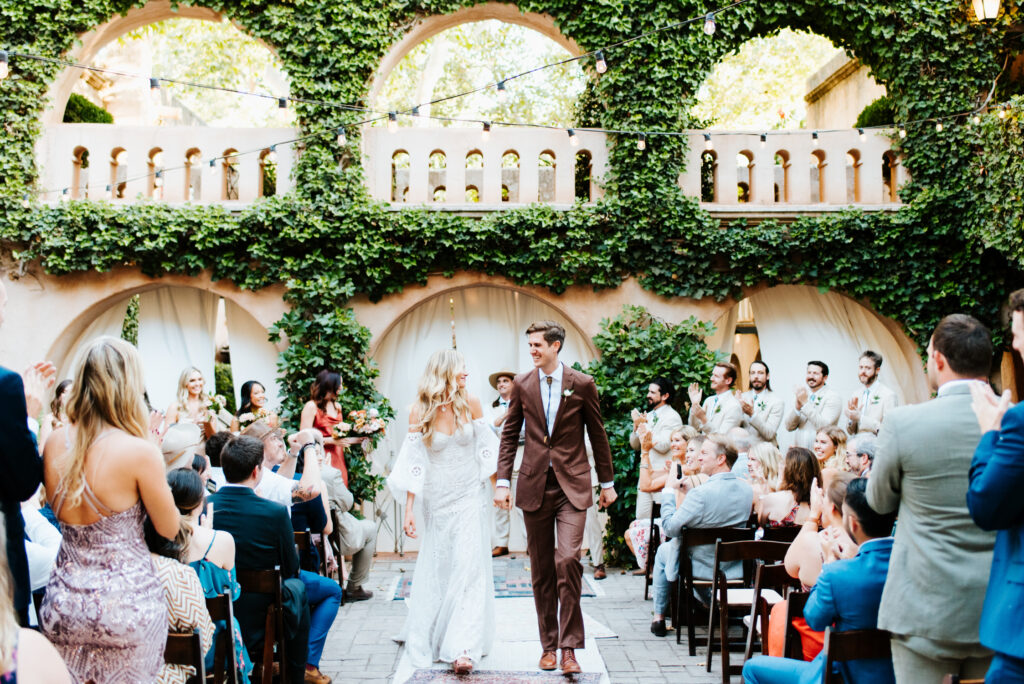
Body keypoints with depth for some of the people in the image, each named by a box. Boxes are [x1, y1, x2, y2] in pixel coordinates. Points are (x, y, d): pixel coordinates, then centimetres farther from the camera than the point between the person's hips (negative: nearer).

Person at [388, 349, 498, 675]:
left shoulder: (470, 403, -2)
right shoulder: (420, 411, -7)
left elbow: (485, 448, 5)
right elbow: (414, 462, -5)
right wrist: (409, 509, -8)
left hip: (471, 496, 0)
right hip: (438, 500, 0)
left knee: (468, 566, -9)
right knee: (437, 568, 8)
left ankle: (462, 648, -10)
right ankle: (430, 636, 28)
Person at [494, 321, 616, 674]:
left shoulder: (582, 384, -1)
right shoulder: (522, 383, 5)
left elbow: (597, 433, 7)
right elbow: (510, 434, 9)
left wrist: (607, 482, 11)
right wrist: (502, 481, 2)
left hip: (572, 485, -2)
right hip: (534, 485, 3)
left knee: (568, 560, -16)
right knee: (541, 569, 8)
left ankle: (569, 646, -7)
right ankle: (548, 644, 20)